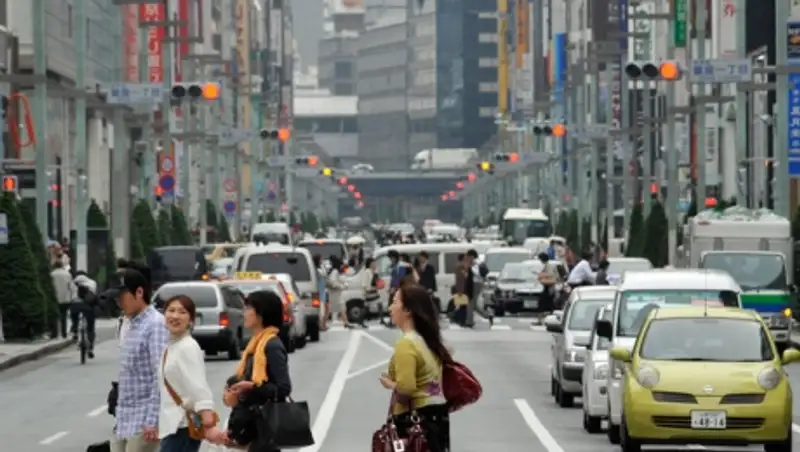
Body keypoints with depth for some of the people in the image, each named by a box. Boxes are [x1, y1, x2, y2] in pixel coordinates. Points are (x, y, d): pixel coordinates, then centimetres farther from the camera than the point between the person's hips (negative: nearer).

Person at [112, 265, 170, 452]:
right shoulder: (131, 326, 16)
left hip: (143, 422, -9)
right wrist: (120, 418, 19)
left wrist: (152, 420, -24)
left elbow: (161, 376, -19)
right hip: (124, 421, 9)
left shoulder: (155, 325, -13)